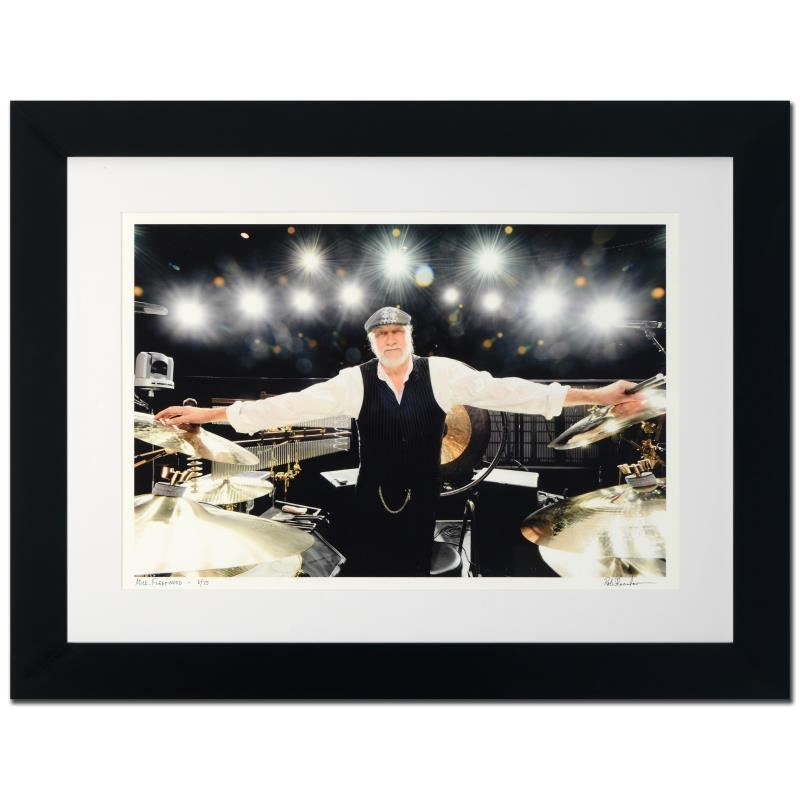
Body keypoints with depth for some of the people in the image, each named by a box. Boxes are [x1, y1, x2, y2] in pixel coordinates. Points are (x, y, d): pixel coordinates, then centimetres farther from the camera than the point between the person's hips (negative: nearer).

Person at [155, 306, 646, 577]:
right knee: (367, 563, 10)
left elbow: (501, 390, -16)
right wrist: (210, 414, -19)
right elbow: (297, 403, -14)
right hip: (373, 497, 0)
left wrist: (594, 396, -22)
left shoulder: (441, 372, -9)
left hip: (422, 496, 0)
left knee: (415, 563, 15)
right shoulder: (355, 381, -9)